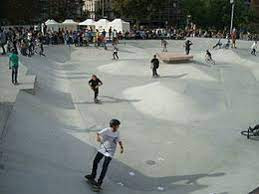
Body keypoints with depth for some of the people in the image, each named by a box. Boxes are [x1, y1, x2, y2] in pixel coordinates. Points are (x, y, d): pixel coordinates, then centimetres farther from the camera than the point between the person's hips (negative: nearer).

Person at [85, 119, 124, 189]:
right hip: (103, 149, 1)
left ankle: (99, 182, -2)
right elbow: (99, 133, -3)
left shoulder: (117, 133, -4)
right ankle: (92, 176, 33)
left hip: (110, 152, -1)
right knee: (95, 161, 9)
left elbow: (119, 141, 7)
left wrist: (122, 148, -7)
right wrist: (98, 137, -23)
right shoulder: (106, 130, -13)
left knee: (105, 166, -9)